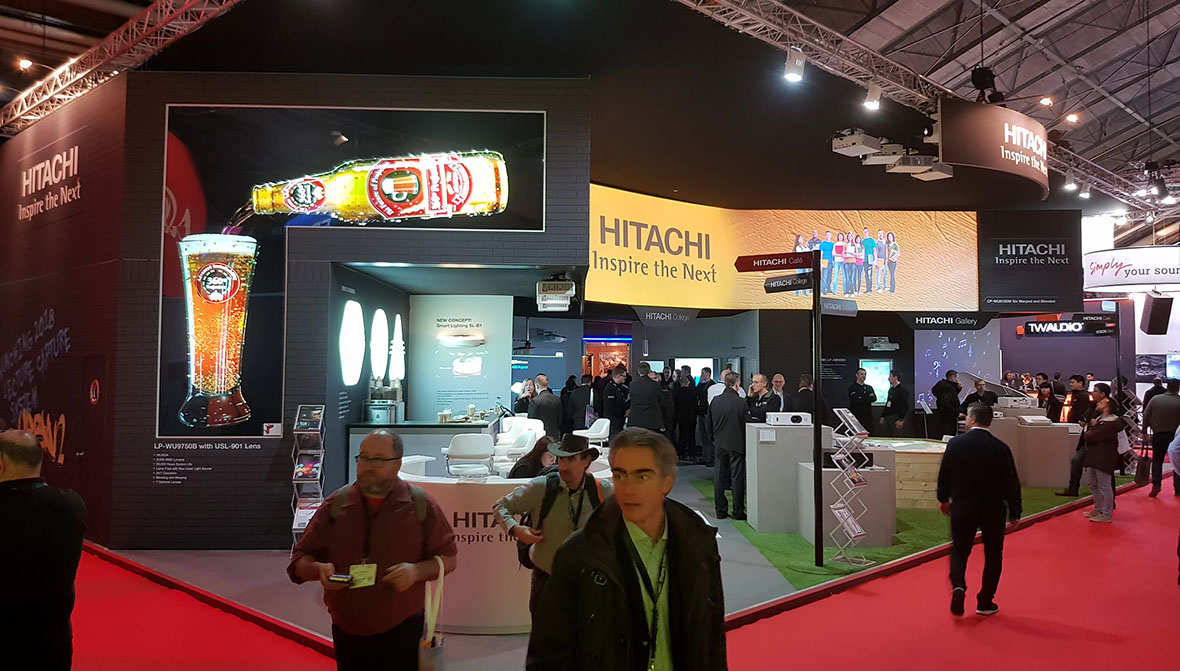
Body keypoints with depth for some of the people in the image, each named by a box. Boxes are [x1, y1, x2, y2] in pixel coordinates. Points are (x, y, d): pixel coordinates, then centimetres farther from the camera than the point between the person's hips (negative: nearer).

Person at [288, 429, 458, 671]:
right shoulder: (336, 504, 1)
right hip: (347, 635, 2)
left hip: (402, 634, -2)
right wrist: (318, 569, -16)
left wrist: (417, 571, -18)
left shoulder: (420, 504, -4)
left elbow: (447, 558, 1)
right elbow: (300, 560, 6)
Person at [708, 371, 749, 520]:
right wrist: (746, 444, 6)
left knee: (719, 478, 9)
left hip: (719, 445, 4)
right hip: (736, 445, -4)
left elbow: (709, 424, 8)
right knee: (737, 477, 4)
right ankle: (738, 512, 9)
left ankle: (721, 511, 14)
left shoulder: (715, 400, -1)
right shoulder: (741, 402, -14)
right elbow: (746, 425, -7)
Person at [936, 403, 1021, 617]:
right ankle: (985, 602, 17)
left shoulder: (955, 444, -7)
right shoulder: (1001, 448, -7)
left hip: (962, 506, 0)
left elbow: (944, 474, 1)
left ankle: (958, 586, -12)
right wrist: (1014, 513, 7)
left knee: (959, 550, 13)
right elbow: (1012, 483, -3)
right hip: (994, 508, 0)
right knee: (993, 555, 14)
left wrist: (943, 499, 18)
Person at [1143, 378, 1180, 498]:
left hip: (1158, 435, 1)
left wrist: (1145, 430, 7)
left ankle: (1156, 485, -2)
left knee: (1157, 460, 10)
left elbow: (1145, 416, -5)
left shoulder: (1155, 399, -8)